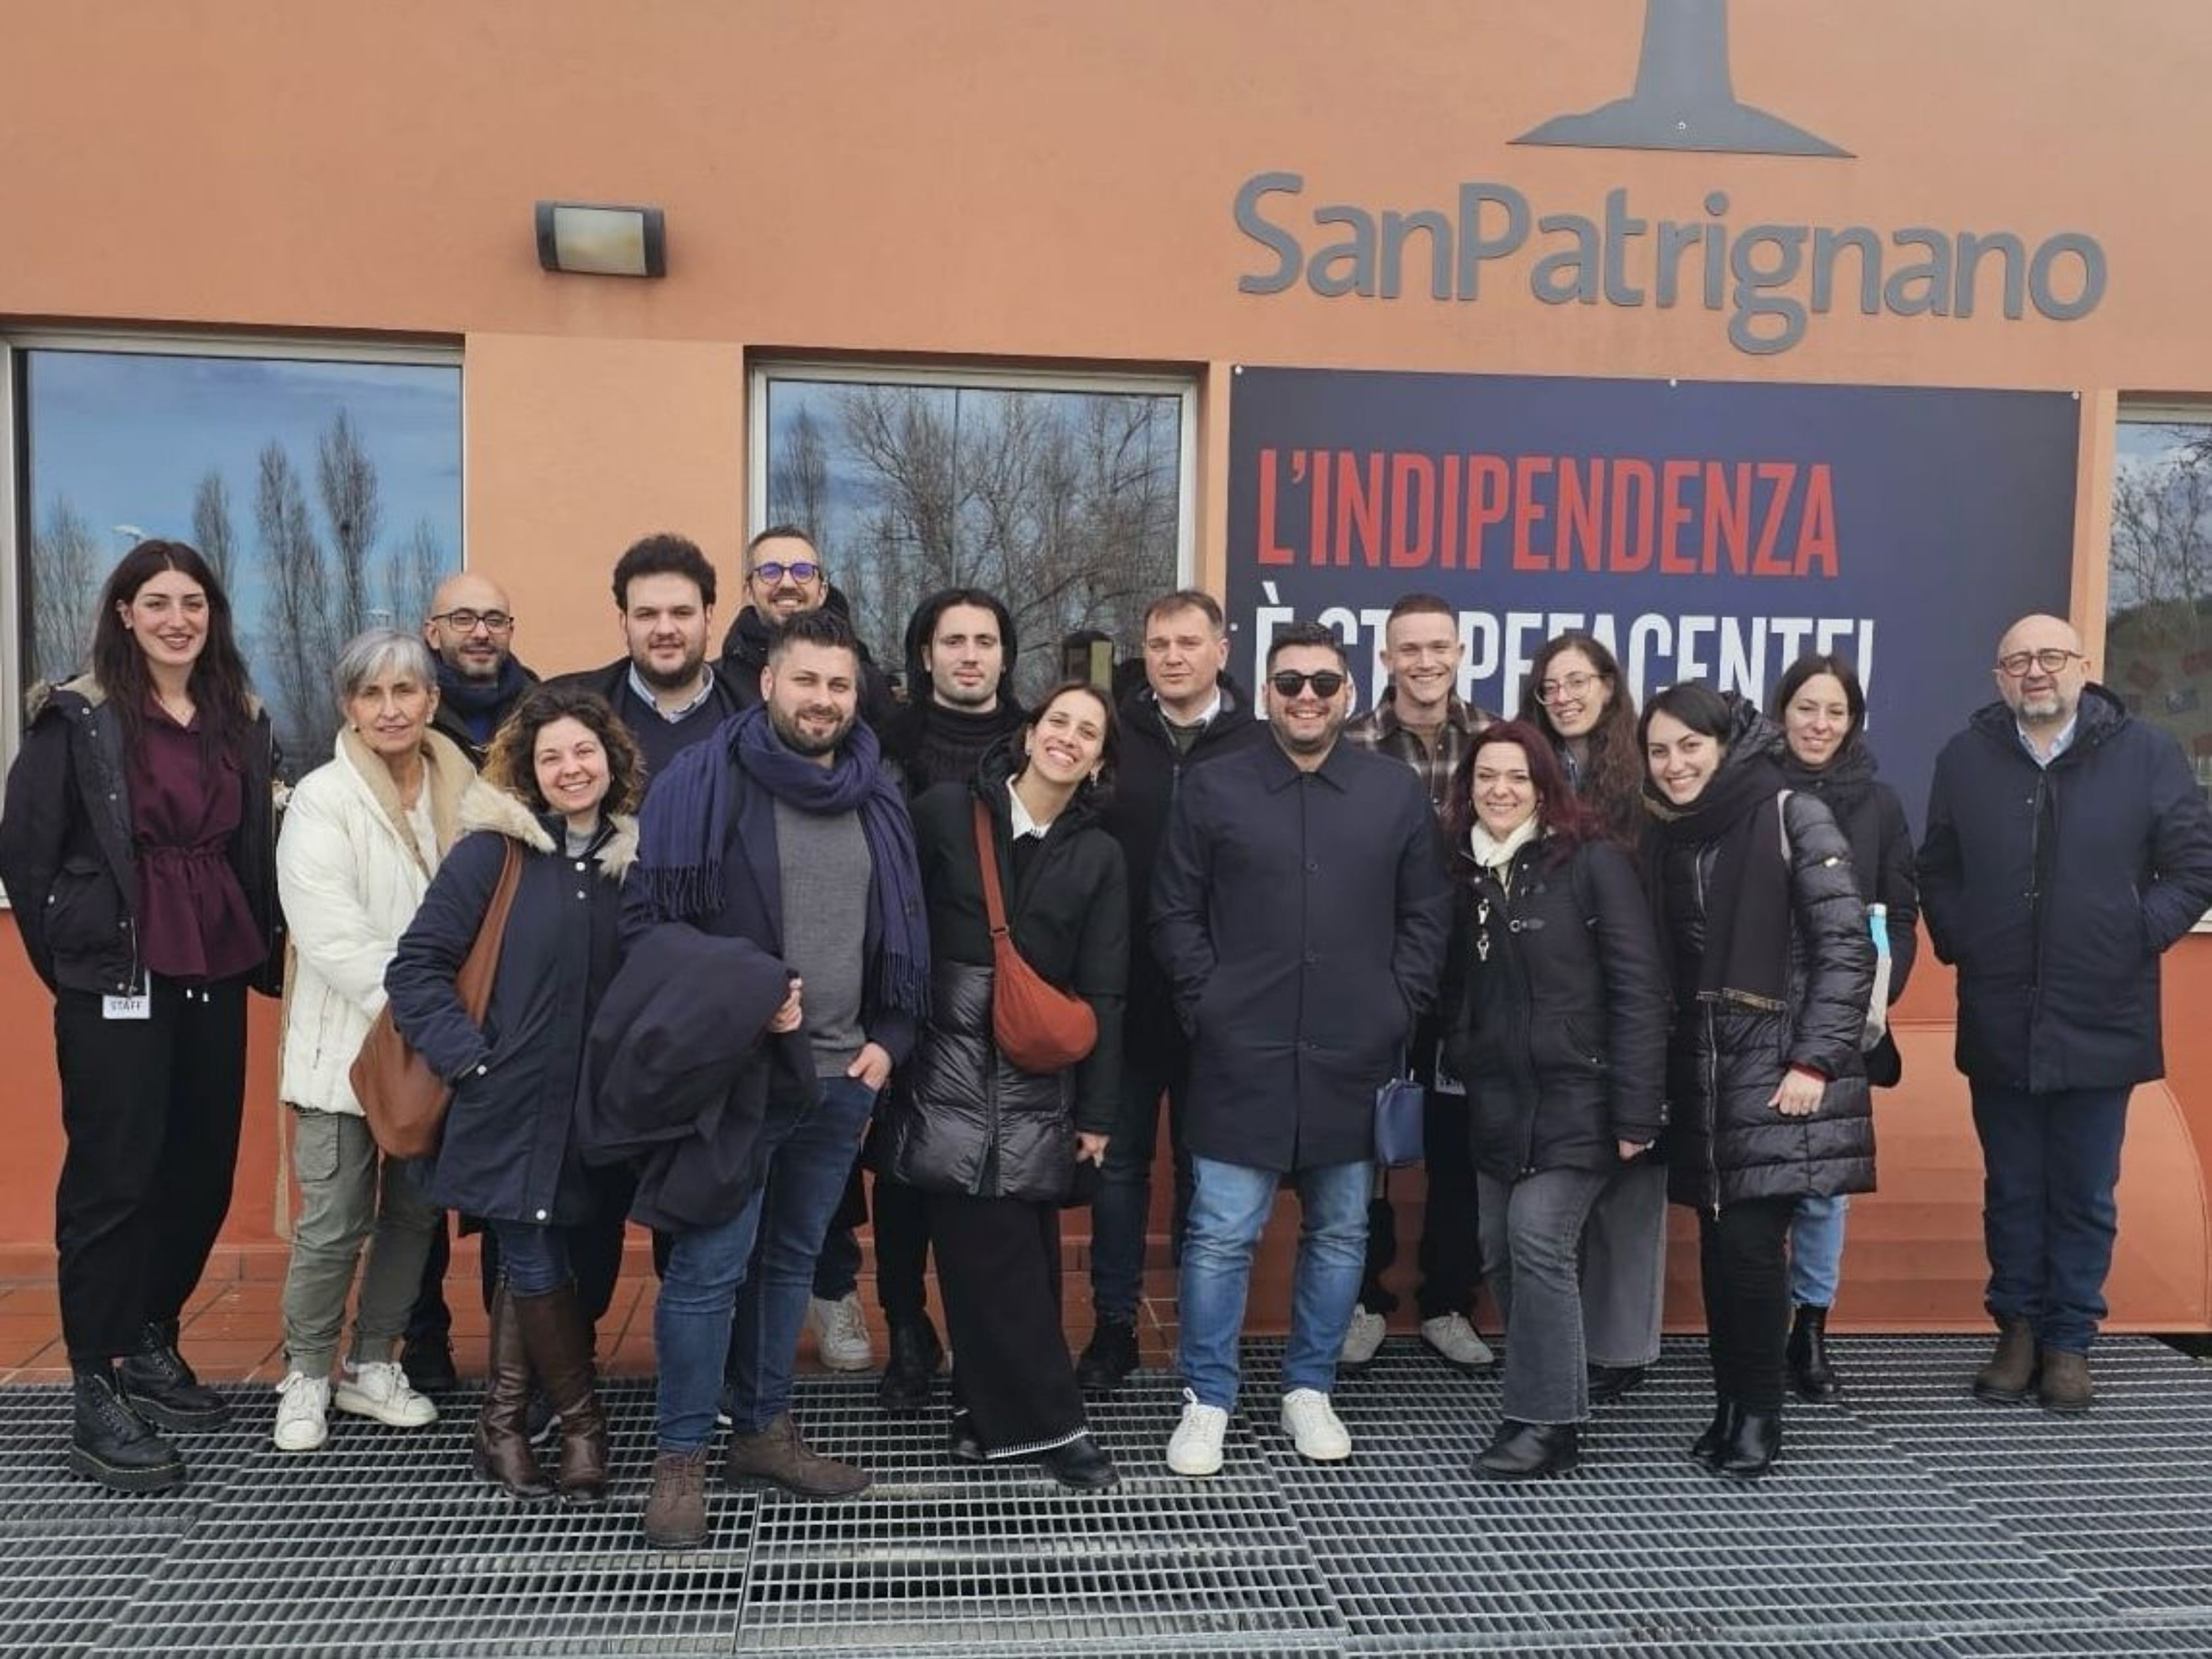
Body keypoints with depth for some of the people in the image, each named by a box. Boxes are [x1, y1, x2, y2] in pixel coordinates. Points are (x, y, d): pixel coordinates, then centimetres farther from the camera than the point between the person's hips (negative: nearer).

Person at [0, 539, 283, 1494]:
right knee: (114, 1179, -2)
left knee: (203, 1174, 10)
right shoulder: (78, 718, -4)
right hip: (118, 983, -5)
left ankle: (151, 1346, 30)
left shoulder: (242, 723, 11)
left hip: (216, 979, 5)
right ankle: (94, 1399, 6)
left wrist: (263, 951, 7)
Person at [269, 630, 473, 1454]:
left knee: (415, 1211, 12)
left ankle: (374, 1365, 29)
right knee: (334, 1222, 0)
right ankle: (305, 1377, 21)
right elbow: (331, 936, -15)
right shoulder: (322, 800, -8)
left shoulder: (463, 793, 3)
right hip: (346, 1041, -4)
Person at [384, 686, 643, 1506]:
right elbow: (416, 966, -7)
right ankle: (582, 1423, 18)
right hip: (510, 1107, -4)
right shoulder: (493, 850, -7)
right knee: (539, 1268, 1)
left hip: (593, 1110, 4)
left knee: (532, 1265, 13)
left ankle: (502, 1423, 27)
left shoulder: (631, 856, 5)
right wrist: (469, 1059, -13)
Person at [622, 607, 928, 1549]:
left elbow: (903, 930, 14)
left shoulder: (877, 797, 8)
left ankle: (764, 1433, 31)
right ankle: (681, 1457, 16)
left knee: (791, 1260, 17)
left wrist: (890, 1036, 6)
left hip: (841, 1078, 5)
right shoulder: (702, 782, -8)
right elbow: (651, 923, -9)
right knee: (708, 1268, 1)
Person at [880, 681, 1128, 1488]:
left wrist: (1097, 1110, 4)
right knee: (993, 1250, -4)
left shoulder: (1099, 856, 7)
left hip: (1037, 1084, 2)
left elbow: (1102, 991, 6)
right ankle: (1047, 1421, 7)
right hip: (950, 1065, -2)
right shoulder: (946, 812, 0)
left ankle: (988, 1408, 21)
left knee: (1022, 1250, 2)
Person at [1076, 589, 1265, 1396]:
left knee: (1206, 1165, 12)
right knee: (1119, 1159, 11)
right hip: (1123, 990, 2)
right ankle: (1114, 1326, 24)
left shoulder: (1260, 746, -3)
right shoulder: (1114, 734, 2)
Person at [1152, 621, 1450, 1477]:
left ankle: (1309, 1390, 29)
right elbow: (1175, 914, 3)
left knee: (1340, 1232, 12)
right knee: (1221, 1234, 1)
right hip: (1241, 1055, -2)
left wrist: (1398, 1009, 0)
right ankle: (1207, 1400, 17)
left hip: (1353, 1058, 2)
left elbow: (1426, 916, 8)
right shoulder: (1213, 789, 1)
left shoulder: (1398, 791, 5)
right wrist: (1207, 1003, -5)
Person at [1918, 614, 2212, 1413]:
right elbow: (1936, 870, 11)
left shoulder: (2146, 754, -3)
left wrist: (2138, 937, -6)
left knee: (2084, 1197, 10)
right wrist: (1958, 945, 1)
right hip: (1998, 1025, 2)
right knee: (2012, 1190, 13)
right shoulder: (1965, 758, 3)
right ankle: (2019, 1327, 27)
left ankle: (2070, 1340, 24)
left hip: (2100, 1024, -1)